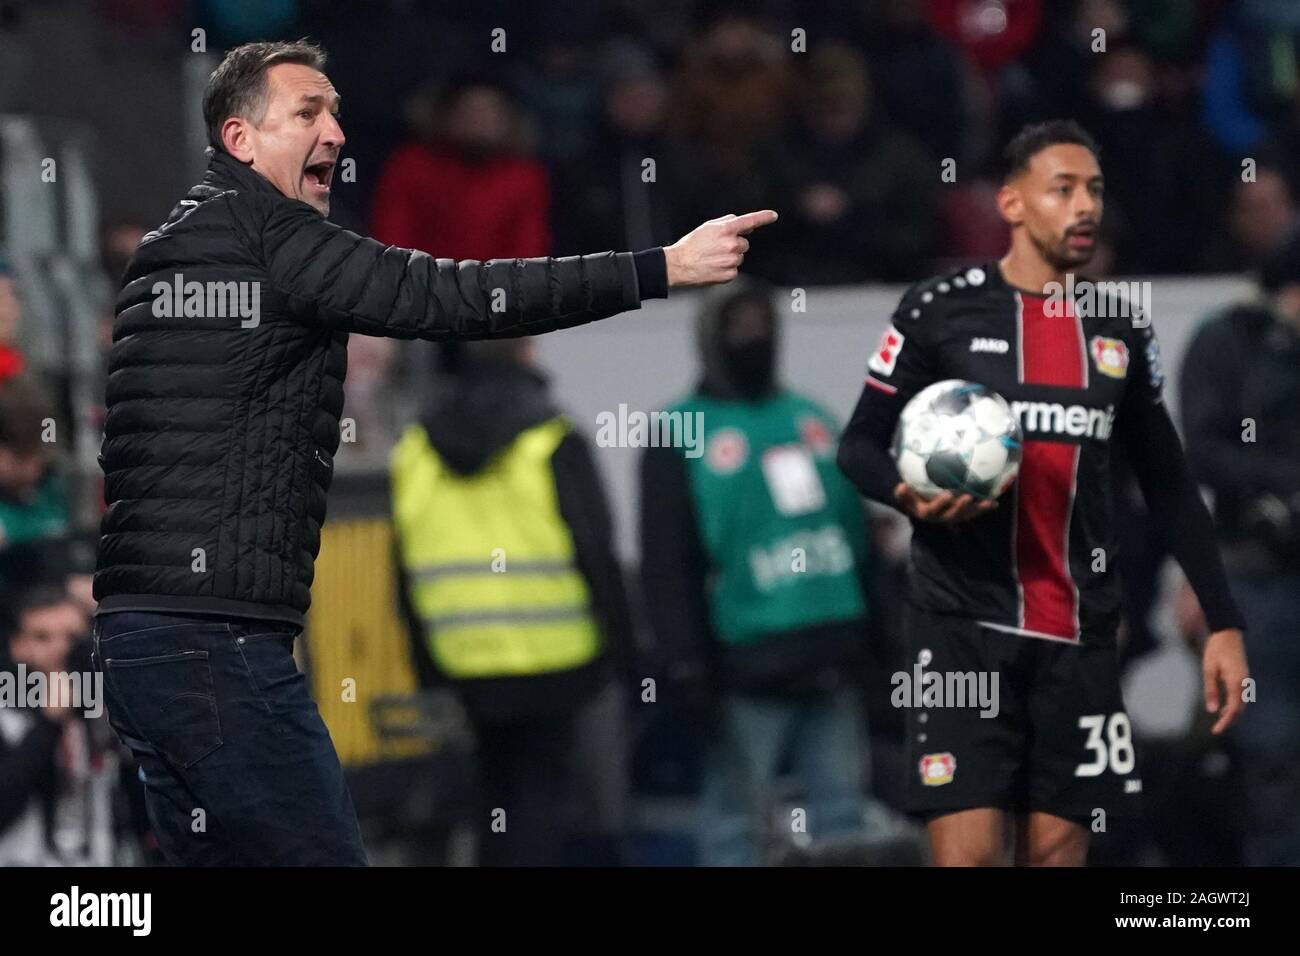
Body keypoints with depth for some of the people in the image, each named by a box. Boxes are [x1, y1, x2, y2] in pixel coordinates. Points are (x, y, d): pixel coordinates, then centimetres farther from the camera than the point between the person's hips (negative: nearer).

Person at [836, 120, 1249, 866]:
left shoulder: (1123, 330, 10)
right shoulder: (939, 310, -2)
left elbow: (1168, 484, 15)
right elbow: (860, 445, 2)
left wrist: (1224, 619, 8)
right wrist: (906, 493, -21)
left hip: (1080, 634, 4)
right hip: (965, 623, -4)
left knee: (1059, 853, 3)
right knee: (967, 852, -13)